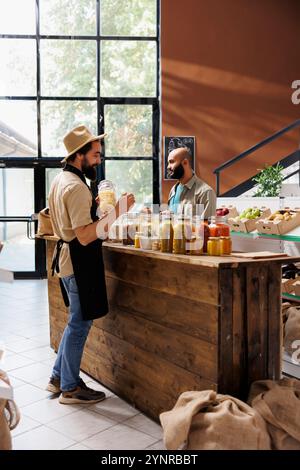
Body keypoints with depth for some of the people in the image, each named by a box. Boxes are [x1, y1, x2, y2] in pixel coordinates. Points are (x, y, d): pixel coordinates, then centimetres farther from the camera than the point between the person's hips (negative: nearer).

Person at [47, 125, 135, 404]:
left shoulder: (60, 180, 11)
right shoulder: (77, 187, -21)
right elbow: (85, 236, -27)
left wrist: (93, 206, 13)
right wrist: (116, 211, -28)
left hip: (67, 256, 10)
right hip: (80, 261, -10)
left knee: (77, 321, 20)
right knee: (80, 324, 2)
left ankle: (59, 377, 31)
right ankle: (70, 389, 17)